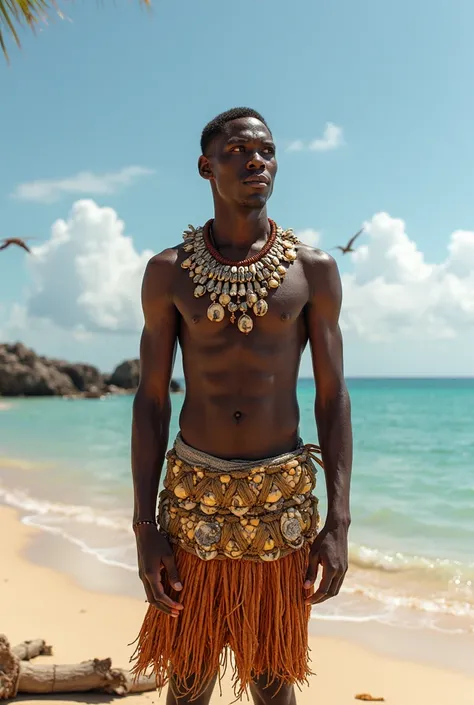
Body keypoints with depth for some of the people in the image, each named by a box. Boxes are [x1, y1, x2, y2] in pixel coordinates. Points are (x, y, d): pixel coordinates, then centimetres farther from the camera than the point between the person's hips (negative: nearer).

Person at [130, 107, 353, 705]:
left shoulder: (313, 270, 0)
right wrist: (144, 526, -5)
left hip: (283, 495, 0)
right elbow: (151, 399, 0)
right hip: (194, 493, 0)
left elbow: (332, 398, 0)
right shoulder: (168, 272, 0)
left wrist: (339, 522, -6)